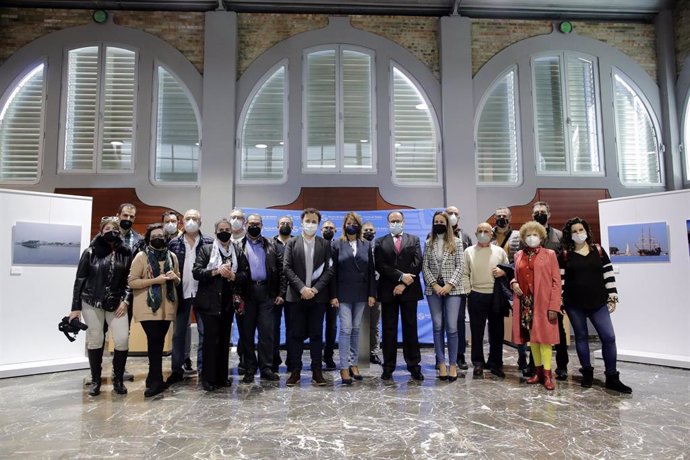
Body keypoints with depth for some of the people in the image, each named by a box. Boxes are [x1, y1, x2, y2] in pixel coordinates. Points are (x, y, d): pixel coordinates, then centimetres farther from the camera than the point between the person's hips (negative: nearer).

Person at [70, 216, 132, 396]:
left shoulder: (126, 253, 2)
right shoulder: (90, 252, -2)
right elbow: (80, 280, 0)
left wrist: (125, 300, -6)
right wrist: (75, 307, -2)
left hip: (117, 304, 1)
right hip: (92, 303, -1)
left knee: (122, 340, -7)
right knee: (95, 341, 5)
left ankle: (118, 379, 12)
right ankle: (95, 380, 23)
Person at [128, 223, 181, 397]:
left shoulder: (172, 256, 9)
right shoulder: (141, 256, -5)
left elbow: (178, 281, 18)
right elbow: (132, 282, -10)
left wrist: (174, 277, -6)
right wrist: (155, 280, -20)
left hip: (167, 306, 5)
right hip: (148, 307, -4)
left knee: (159, 341, 10)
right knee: (154, 340, -11)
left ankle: (153, 377, 22)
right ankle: (156, 380, -4)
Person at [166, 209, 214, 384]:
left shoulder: (209, 243, 2)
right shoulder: (174, 243, 6)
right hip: (181, 293, 1)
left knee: (204, 332, 4)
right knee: (179, 332, 9)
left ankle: (203, 368, 13)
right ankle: (177, 369, 19)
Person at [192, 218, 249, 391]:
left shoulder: (238, 252, 9)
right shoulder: (206, 249, 1)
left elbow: (245, 274, 7)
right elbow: (196, 272, -7)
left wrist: (233, 276, -13)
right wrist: (216, 271, -19)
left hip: (228, 301, 4)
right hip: (210, 301, -3)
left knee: (224, 339, 10)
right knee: (211, 339, -4)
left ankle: (222, 376, 20)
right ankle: (208, 378, 7)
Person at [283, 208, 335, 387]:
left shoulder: (325, 244, 7)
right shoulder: (292, 243, 6)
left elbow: (329, 269, 0)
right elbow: (287, 268, -2)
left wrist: (315, 289, -11)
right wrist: (302, 288, -12)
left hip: (318, 296, 0)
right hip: (297, 296, 0)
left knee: (316, 334, 5)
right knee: (295, 335, 3)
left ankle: (317, 371, 13)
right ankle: (295, 371, 12)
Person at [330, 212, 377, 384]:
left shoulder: (367, 245, 9)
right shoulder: (337, 245, 1)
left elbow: (371, 271, 7)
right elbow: (333, 272, -2)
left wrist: (372, 294, 0)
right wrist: (333, 295, -8)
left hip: (361, 294, 3)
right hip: (343, 294, -3)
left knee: (356, 329, 9)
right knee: (346, 329, -6)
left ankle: (353, 363, 18)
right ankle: (344, 367, 2)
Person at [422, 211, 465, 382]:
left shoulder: (456, 242, 3)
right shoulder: (428, 243, 8)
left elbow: (459, 266, -2)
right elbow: (425, 267, 4)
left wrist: (449, 285, -11)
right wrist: (435, 285, -8)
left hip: (452, 289, -2)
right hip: (433, 289, 2)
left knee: (452, 327, -5)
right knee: (438, 326, 4)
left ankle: (453, 364, 5)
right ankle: (441, 364, 10)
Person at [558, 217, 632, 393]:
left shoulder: (598, 250, 5)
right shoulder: (565, 254, 1)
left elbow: (608, 274, 6)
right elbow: (560, 279, 0)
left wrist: (612, 297, 2)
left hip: (598, 302, 1)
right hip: (574, 303, -1)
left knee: (609, 337, -3)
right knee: (581, 336, 9)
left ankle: (612, 377, 8)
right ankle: (587, 373, 22)